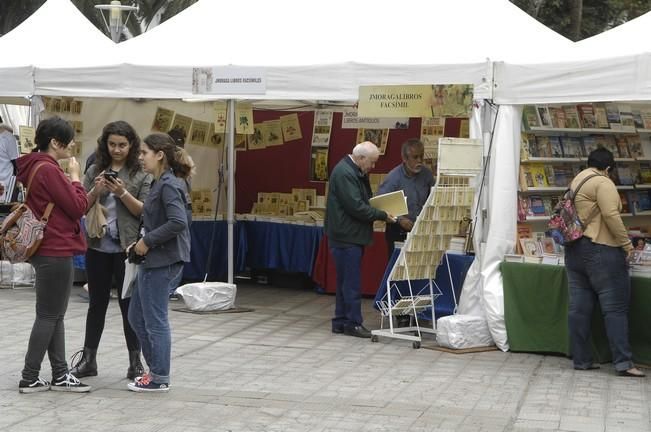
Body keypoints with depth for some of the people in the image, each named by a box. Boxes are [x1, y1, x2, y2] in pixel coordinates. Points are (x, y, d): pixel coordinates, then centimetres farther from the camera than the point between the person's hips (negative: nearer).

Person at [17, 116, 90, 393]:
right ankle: (29, 379, 2)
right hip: (55, 252, -10)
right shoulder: (49, 170, -18)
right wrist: (75, 177, -5)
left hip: (47, 250, 10)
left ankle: (60, 375, 17)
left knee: (54, 315, 12)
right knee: (49, 316, -3)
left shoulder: (36, 167, 13)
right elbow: (78, 207, -16)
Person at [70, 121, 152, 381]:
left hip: (127, 248, -3)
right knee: (97, 303, 11)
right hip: (98, 246, 3)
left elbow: (144, 211, -5)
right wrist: (95, 191, -13)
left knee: (129, 304, 3)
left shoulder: (141, 174, -1)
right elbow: (81, 207, 5)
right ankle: (88, 359, 18)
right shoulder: (95, 170, 7)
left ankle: (135, 361, 11)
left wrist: (123, 193, -18)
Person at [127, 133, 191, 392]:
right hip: (153, 260, 10)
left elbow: (178, 222, -27)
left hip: (163, 261, -10)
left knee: (155, 320, -1)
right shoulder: (159, 184, 13)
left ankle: (159, 378, 9)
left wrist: (148, 241, -19)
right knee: (136, 316, 16)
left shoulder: (169, 185, -16)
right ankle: (155, 369, 25)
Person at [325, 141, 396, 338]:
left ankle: (341, 321, 19)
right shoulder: (344, 173, -18)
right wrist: (382, 215, -16)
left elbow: (365, 201, 22)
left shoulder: (357, 173, 16)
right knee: (351, 283, -6)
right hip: (346, 236, -11)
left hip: (352, 235, 11)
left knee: (346, 281, 14)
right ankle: (353, 323, -2)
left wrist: (381, 212, 4)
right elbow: (356, 207, -23)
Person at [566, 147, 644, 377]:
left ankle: (581, 359, 9)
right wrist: (626, 243, -10)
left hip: (574, 251, 8)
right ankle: (623, 362, -10)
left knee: (579, 307, 7)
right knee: (615, 307, -6)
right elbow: (611, 216, -18)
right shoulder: (602, 183, -9)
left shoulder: (576, 182, 16)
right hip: (601, 251, -8)